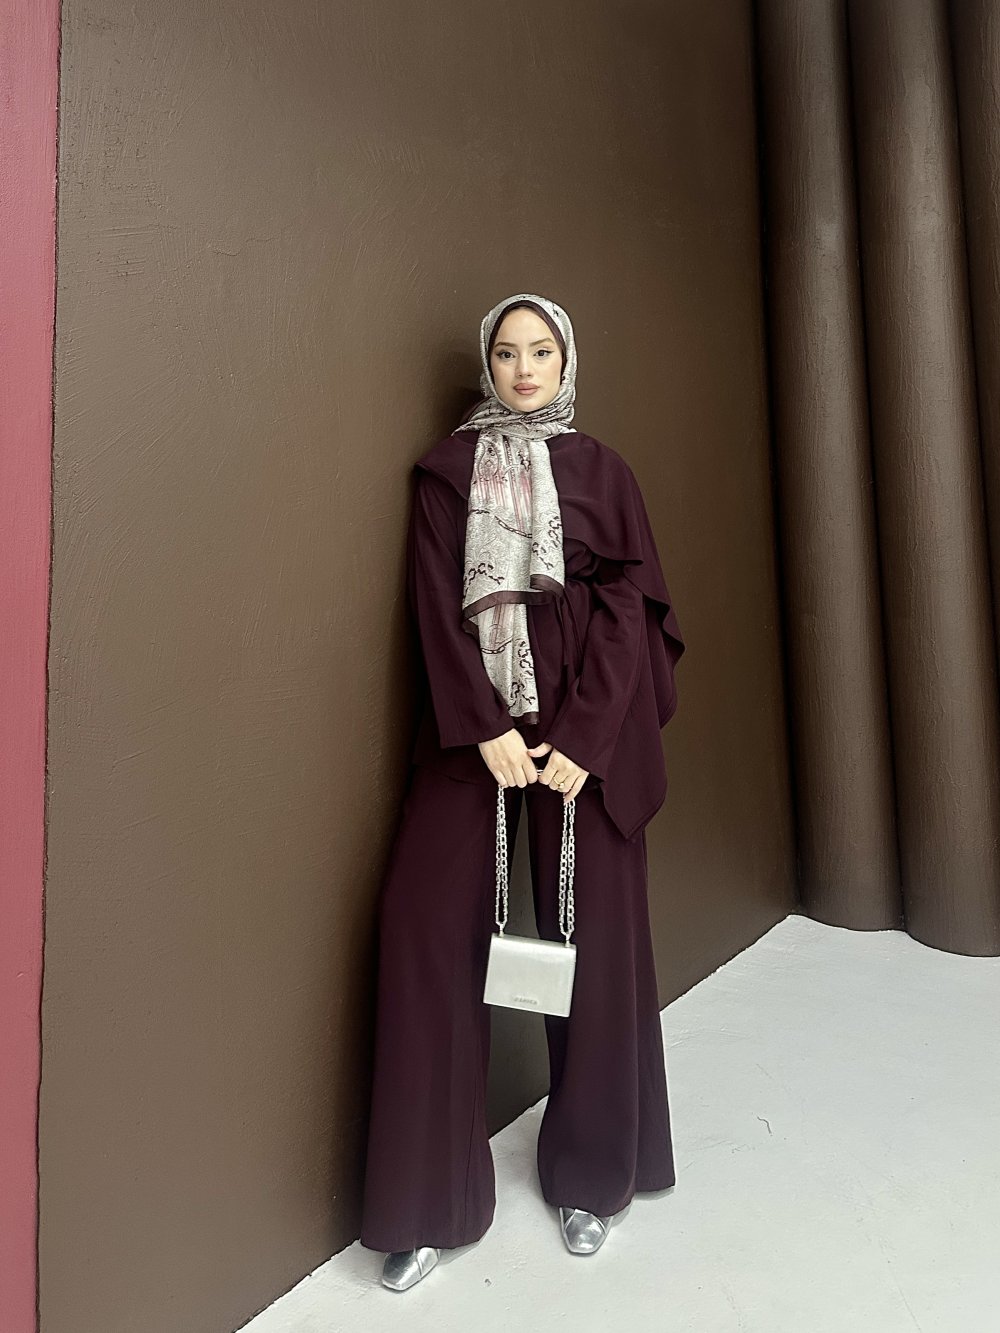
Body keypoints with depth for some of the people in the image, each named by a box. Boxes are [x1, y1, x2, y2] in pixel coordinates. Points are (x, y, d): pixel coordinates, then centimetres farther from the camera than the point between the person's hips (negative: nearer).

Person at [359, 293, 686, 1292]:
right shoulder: (447, 467, 11)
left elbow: (629, 605, 1)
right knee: (426, 924, -8)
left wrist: (584, 736, -11)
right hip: (472, 713, 1)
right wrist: (486, 727, -13)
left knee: (591, 929, 4)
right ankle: (433, 1197, 12)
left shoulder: (600, 470, 10)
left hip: (582, 712, 0)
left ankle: (594, 1172, 27)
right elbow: (437, 603, -1)